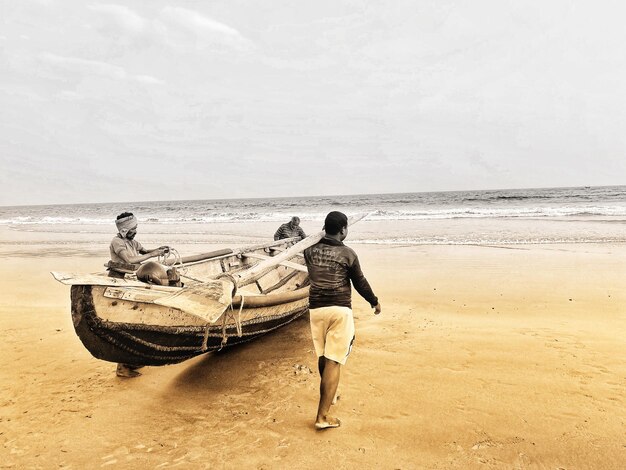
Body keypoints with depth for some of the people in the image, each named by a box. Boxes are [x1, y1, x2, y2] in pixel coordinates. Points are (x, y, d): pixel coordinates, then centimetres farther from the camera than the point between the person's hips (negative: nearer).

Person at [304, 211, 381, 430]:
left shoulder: (310, 250, 3)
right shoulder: (347, 253, -7)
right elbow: (360, 282, 2)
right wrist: (375, 301, 19)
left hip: (316, 308, 4)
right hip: (340, 309, -4)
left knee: (322, 357, 21)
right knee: (334, 361, -1)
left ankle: (327, 395, 45)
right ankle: (322, 415, -1)